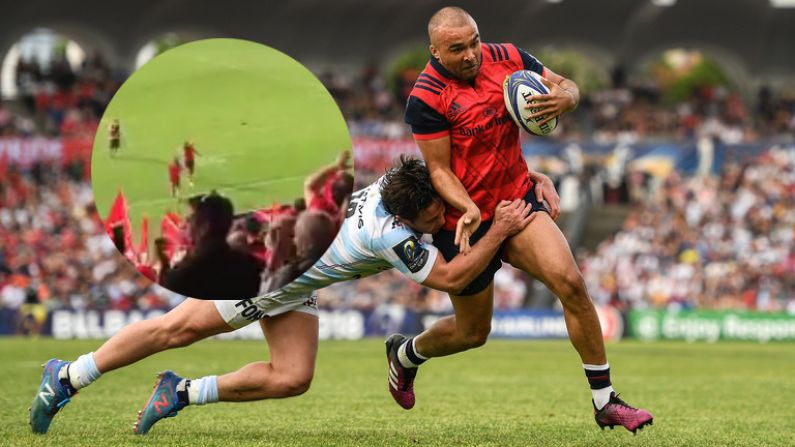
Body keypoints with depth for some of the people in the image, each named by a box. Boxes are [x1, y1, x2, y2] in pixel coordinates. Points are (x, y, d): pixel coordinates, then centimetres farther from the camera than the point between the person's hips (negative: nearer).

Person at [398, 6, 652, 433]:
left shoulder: (507, 58, -4)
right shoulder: (426, 98, -18)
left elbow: (568, 86, 6)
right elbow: (438, 169, -14)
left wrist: (563, 99, -19)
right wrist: (468, 209, -32)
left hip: (518, 198, 4)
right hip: (464, 219, -4)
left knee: (571, 283, -18)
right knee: (472, 332, 10)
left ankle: (605, 402, -10)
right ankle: (406, 352, 44)